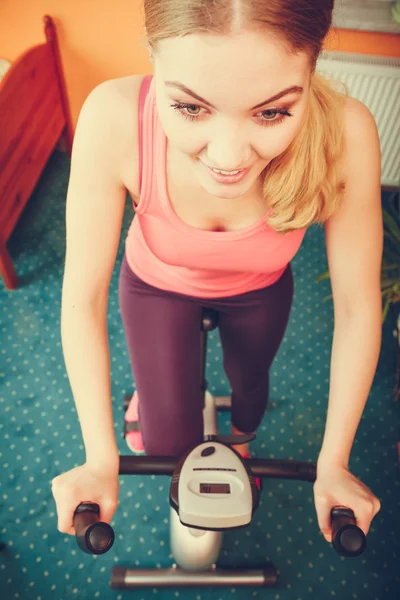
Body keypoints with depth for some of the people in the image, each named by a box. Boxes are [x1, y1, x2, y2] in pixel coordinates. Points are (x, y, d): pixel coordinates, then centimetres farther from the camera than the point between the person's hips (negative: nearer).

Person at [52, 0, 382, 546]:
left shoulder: (344, 134, -36)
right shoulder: (115, 119, -37)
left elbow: (357, 307, -24)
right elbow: (83, 298, -27)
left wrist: (332, 463, -15)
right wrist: (101, 460, -21)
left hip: (260, 292, 2)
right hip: (157, 286, -1)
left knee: (249, 382, 26)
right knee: (169, 446, 3)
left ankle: (239, 447, 66)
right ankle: (148, 393, 43)